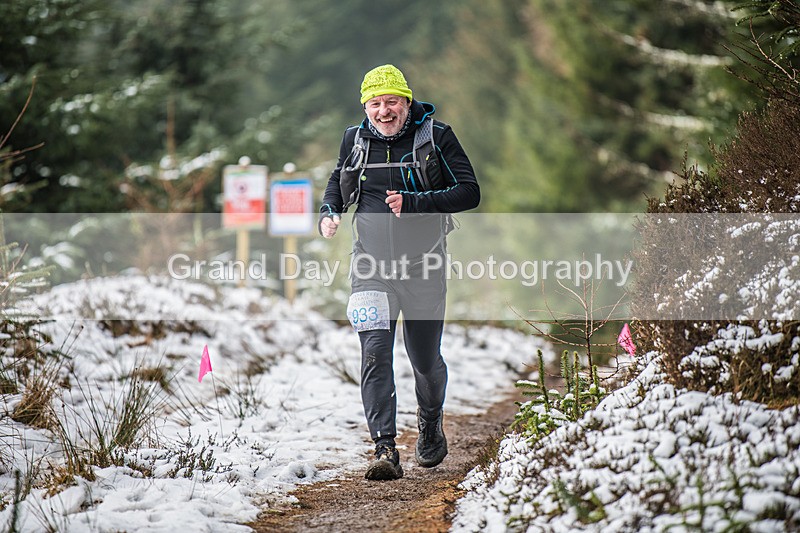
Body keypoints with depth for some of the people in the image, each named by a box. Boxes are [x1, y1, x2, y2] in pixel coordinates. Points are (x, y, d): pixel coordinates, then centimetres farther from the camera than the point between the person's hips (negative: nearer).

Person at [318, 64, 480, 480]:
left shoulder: (435, 137, -4)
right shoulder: (355, 140, 5)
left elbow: (469, 192, -10)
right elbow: (338, 181, 24)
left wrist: (413, 203, -22)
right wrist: (328, 212, 3)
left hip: (423, 263, -1)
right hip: (371, 264, 1)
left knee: (425, 359, 10)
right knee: (375, 352, -15)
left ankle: (431, 427, 40)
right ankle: (385, 450, -18)